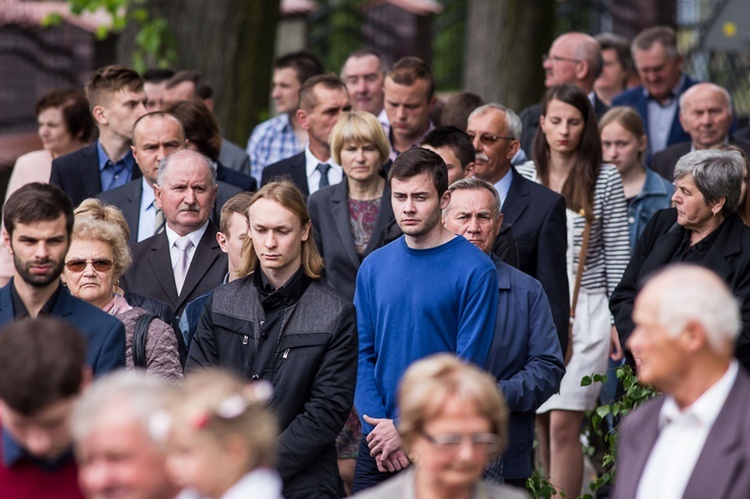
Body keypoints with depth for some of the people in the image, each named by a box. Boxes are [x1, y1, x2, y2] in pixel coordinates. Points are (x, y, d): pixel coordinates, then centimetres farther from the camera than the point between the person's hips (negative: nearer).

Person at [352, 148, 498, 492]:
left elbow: (467, 365, -11)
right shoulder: (374, 266, 7)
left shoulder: (475, 270, -8)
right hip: (376, 447, 4)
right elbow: (363, 354, 6)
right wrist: (378, 423, -8)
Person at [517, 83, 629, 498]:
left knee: (563, 424, -11)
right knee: (542, 425, 6)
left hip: (585, 311, -3)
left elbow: (618, 255, 2)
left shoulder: (605, 180, 0)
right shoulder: (521, 178, 6)